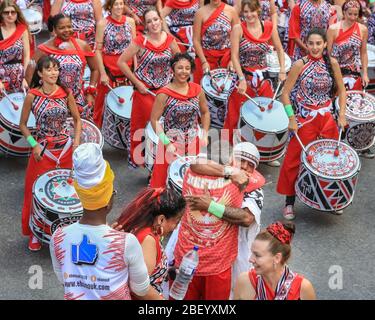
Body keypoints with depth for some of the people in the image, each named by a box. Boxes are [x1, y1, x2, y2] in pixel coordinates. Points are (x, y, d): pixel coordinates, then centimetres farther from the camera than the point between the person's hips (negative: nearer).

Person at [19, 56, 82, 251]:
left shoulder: (66, 93, -3)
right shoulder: (32, 96, -8)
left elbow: (77, 120, 8)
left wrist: (76, 143, -4)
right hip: (42, 151, -1)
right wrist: (34, 145, -9)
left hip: (65, 149, 2)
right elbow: (23, 125, 1)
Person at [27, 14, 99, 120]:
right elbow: (30, 73, -6)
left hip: (79, 101, 2)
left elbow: (94, 69, 11)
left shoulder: (82, 46, 1)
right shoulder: (45, 49, -6)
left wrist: (90, 92, 4)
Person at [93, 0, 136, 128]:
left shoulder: (130, 22, 2)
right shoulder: (102, 24, -6)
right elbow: (98, 50, -6)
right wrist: (102, 73, -11)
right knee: (105, 101, 2)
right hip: (109, 68, -2)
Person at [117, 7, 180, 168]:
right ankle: (137, 158, 18)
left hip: (165, 88, 3)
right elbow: (121, 62, -12)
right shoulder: (140, 41, -13)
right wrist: (137, 83, -12)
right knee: (141, 124, 4)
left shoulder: (170, 39, -3)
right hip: (144, 89, -3)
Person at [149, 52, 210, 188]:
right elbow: (154, 120, -11)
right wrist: (167, 143, -17)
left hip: (193, 144, 4)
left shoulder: (197, 90, 2)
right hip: (171, 144, -4)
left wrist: (205, 135, 4)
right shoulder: (164, 94, -11)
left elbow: (205, 113, 15)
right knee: (165, 181, 0)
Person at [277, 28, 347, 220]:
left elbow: (341, 91, 8)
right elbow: (285, 93, -9)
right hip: (304, 120, -3)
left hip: (327, 119, 3)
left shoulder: (332, 64, -1)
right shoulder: (300, 65, -10)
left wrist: (341, 115, -2)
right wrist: (291, 119, -15)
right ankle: (289, 202, 13)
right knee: (295, 160, 0)